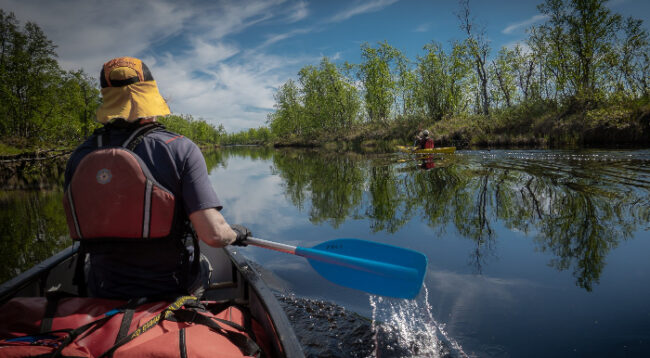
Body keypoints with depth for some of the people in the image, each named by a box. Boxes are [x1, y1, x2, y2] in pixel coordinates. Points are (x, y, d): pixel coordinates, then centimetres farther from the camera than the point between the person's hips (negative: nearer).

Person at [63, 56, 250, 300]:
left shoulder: (79, 157, -7)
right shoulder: (180, 149, -18)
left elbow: (79, 230, 5)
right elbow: (213, 234, -24)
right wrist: (236, 235, -2)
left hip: (101, 295, 3)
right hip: (171, 292, -2)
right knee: (202, 264, 31)